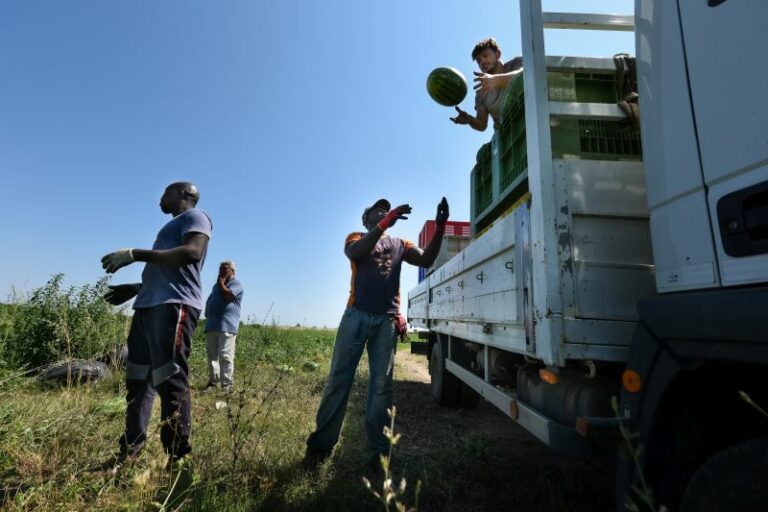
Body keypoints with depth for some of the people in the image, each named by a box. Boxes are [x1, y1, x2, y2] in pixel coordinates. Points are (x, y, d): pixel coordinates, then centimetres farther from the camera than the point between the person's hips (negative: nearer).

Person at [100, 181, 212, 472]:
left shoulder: (195, 216, 3)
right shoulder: (173, 226, 32)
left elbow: (192, 252, -18)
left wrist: (136, 254, -17)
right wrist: (136, 288, 33)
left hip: (174, 305, -10)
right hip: (149, 305, 10)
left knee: (170, 380, -11)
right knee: (138, 379, 11)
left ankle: (177, 458, -5)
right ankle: (129, 453, 22)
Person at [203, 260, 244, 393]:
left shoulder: (236, 284, 1)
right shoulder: (217, 285, 25)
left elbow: (227, 296, -17)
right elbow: (209, 301, 31)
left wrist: (221, 282, -2)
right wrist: (207, 315, 15)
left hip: (227, 326, -8)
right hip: (212, 325, 8)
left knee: (225, 356, -11)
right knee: (212, 355, 8)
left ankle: (226, 386, -10)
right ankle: (213, 382, 16)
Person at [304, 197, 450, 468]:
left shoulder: (399, 244, 21)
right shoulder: (356, 238, 14)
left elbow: (427, 260, 6)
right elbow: (354, 253, -11)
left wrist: (440, 226, -6)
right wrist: (385, 223, -20)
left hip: (387, 321, 2)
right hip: (356, 315, -2)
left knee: (382, 385, 2)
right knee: (338, 379, 1)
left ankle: (378, 451, 9)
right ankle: (320, 445, 11)